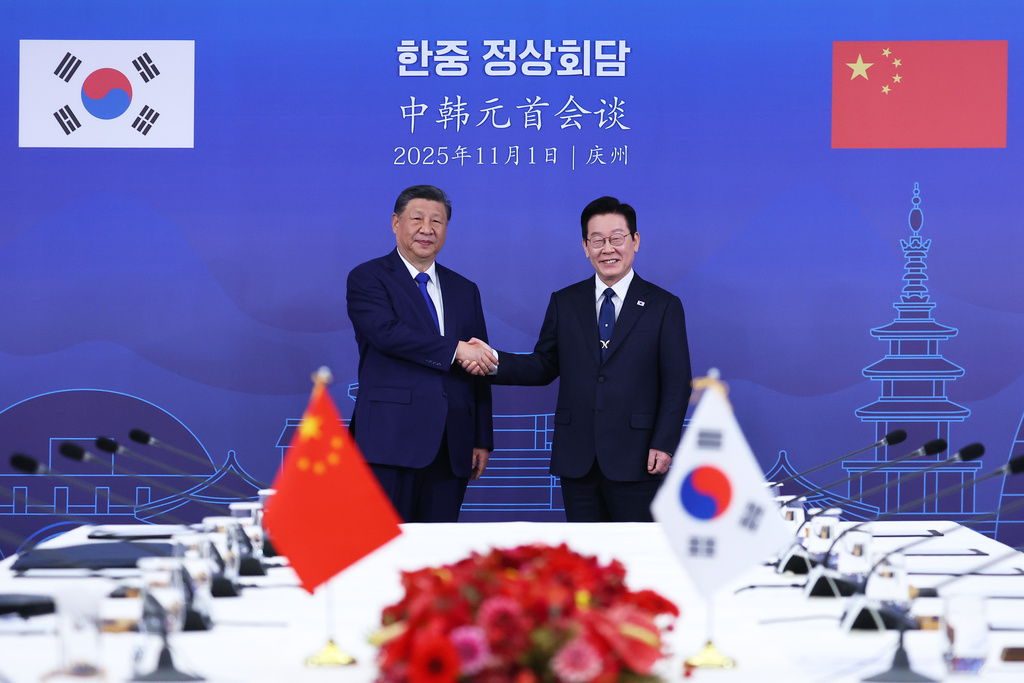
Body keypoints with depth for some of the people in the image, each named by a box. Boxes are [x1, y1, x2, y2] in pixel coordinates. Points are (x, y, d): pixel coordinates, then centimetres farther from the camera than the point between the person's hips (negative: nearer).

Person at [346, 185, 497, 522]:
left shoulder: (465, 290, 19)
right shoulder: (367, 279, 4)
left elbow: (480, 366, 18)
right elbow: (386, 331, -15)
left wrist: (482, 440, 13)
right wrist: (455, 350, -16)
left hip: (451, 448, 5)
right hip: (391, 441, -5)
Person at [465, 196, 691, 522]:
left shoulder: (664, 306, 3)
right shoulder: (564, 303, 12)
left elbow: (676, 384, 0)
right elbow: (543, 366, 11)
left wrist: (664, 445, -10)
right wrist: (494, 361, -6)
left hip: (634, 461, -3)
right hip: (577, 461, 3)